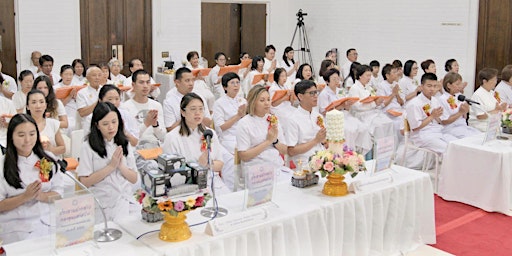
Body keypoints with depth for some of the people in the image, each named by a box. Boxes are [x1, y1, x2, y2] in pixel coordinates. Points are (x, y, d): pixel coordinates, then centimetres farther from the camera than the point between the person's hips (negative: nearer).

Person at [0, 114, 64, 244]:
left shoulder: (48, 160, 6)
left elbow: (58, 192, 5)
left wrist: (40, 195, -15)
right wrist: (25, 197, -17)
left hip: (48, 225, 3)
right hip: (16, 229, -2)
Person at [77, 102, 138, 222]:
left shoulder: (124, 145, 8)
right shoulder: (88, 147, -4)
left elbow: (134, 179, 7)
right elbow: (85, 182, -12)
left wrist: (121, 166, -10)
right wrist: (111, 166, -12)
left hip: (124, 203, 3)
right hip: (101, 206, -3)